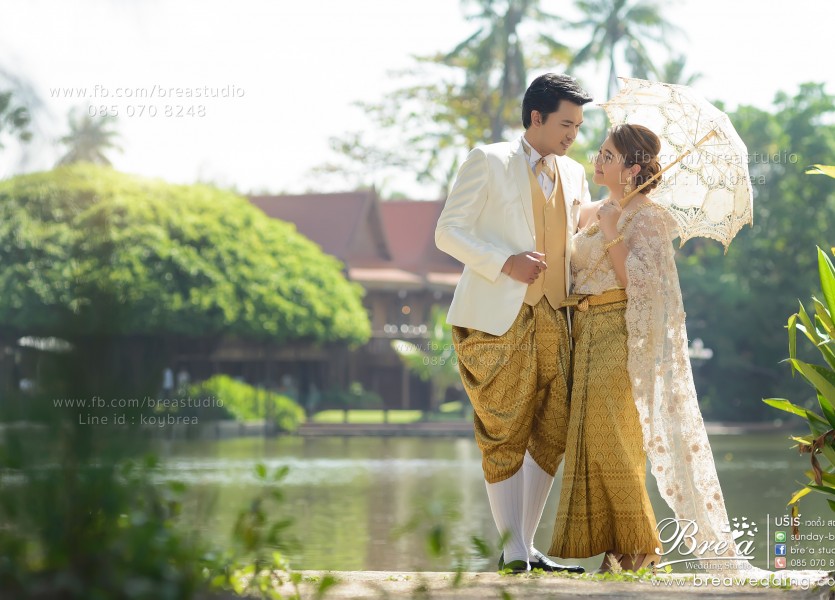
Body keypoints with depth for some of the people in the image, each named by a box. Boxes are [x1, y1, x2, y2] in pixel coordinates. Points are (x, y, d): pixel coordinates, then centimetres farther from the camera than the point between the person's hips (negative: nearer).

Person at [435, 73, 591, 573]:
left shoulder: (574, 175, 18)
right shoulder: (489, 162, 1)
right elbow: (449, 231, -3)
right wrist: (504, 263, -16)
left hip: (552, 320, 6)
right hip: (497, 320, -6)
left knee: (553, 433, 4)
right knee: (505, 437, -4)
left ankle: (527, 547, 13)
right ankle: (513, 552, -1)